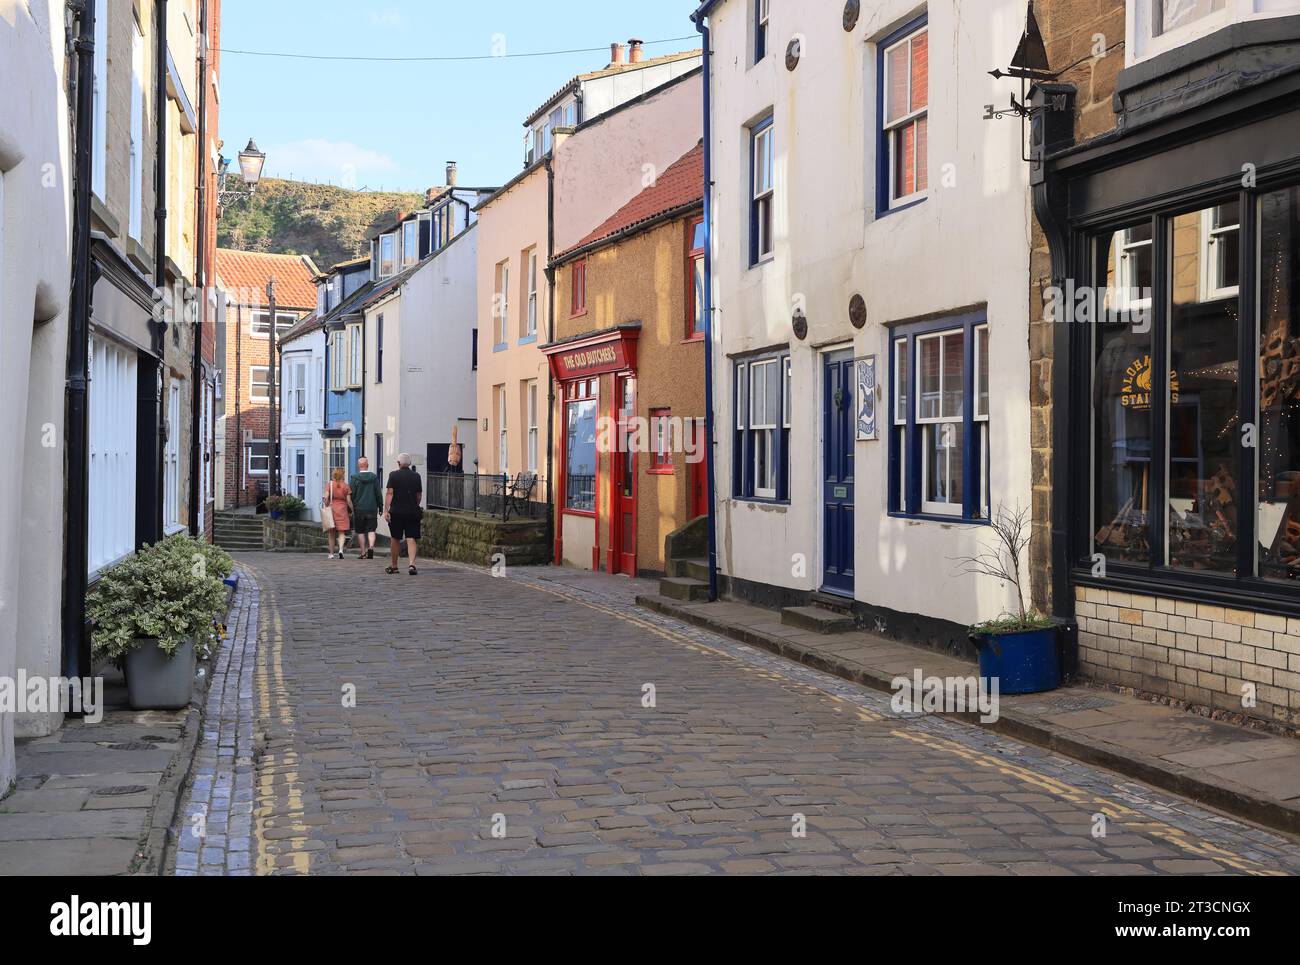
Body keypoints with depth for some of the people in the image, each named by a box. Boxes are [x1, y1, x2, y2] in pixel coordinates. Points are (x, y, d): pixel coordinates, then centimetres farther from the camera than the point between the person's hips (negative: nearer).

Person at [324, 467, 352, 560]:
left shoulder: (329, 485, 1)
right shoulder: (346, 486, 1)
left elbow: (326, 497, -10)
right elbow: (349, 501, -2)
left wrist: (326, 507, 4)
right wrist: (351, 510, 10)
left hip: (331, 508, 1)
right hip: (342, 509, -1)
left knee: (331, 533, 12)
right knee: (342, 532, 1)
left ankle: (331, 553, 16)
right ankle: (341, 549, -23)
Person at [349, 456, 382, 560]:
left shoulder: (354, 478, -5)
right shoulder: (374, 477, 0)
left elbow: (350, 494, -4)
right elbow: (378, 494, 4)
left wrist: (350, 508, 3)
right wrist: (380, 506, 12)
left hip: (359, 509, -1)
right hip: (372, 508, 1)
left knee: (360, 532, 6)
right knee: (371, 530, 5)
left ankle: (363, 553, 7)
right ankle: (371, 546, -18)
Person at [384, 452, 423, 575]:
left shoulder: (393, 475, -3)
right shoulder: (416, 476, 4)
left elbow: (389, 493, -9)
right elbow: (419, 495, 9)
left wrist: (386, 510, -11)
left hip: (396, 512, -1)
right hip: (412, 512, 1)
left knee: (395, 539, 12)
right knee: (411, 539, -2)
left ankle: (393, 566, 21)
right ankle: (411, 564, -19)